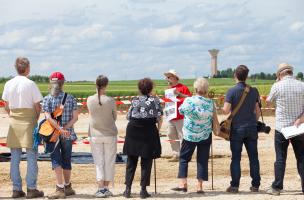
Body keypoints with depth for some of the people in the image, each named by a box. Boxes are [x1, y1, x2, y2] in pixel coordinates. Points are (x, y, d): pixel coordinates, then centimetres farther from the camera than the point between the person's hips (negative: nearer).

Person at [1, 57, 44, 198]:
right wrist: (36, 119, 9)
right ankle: (31, 189, 1)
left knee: (15, 157, 7)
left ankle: (16, 189, 9)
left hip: (14, 122, 4)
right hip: (29, 121, -4)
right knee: (32, 156, 1)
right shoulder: (30, 84, -9)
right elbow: (37, 106, -7)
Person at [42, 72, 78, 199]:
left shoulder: (47, 99, -8)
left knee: (56, 161, -1)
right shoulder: (70, 98, 1)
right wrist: (64, 129, -8)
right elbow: (75, 118, -3)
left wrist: (60, 130, -19)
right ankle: (67, 187, 28)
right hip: (68, 135, 3)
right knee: (66, 161, 15)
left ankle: (60, 189, -10)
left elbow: (48, 118, -17)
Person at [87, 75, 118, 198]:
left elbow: (91, 114, 7)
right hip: (110, 134, -1)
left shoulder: (90, 100, -7)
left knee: (99, 162, 7)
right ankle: (106, 188, 12)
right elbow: (115, 117, -1)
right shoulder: (110, 101, -13)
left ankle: (101, 189, 0)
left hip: (95, 135, 1)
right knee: (109, 161, 9)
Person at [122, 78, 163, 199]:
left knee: (131, 162, 10)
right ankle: (143, 190, 3)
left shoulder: (135, 100, 5)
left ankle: (128, 189, 8)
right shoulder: (155, 100, -1)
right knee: (146, 162, 4)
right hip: (149, 132, -2)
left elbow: (128, 117, 5)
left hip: (133, 131, 2)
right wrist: (158, 129, 11)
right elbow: (159, 118, -4)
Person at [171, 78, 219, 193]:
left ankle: (183, 184, 5)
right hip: (205, 135, 1)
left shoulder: (188, 101, -12)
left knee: (184, 158, 12)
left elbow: (181, 111, 7)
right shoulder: (210, 103, -8)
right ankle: (199, 186, 4)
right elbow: (215, 120, -1)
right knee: (202, 160, 7)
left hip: (189, 135, -1)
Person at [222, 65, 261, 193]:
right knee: (253, 157, 9)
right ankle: (255, 185, 11)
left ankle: (234, 186, 2)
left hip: (237, 129, -3)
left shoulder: (232, 91, -10)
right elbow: (258, 111, 8)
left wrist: (224, 107, 7)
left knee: (236, 158, 2)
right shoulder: (254, 91, 3)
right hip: (251, 128, 3)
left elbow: (226, 110, -15)